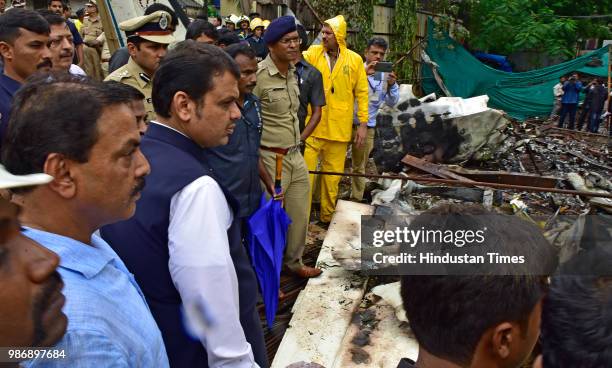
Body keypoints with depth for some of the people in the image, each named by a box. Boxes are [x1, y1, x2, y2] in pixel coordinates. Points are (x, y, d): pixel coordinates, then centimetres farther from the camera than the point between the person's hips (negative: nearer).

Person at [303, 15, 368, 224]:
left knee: (333, 174, 13)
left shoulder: (355, 60, 2)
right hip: (311, 126, -1)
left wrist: (363, 123, 0)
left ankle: (327, 216, 29)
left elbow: (362, 93, 3)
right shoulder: (313, 53, 2)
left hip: (339, 129, 1)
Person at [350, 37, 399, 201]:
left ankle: (356, 199, 25)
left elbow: (392, 102, 6)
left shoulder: (386, 75, 8)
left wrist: (392, 85, -12)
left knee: (359, 167, 14)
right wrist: (363, 73, -28)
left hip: (367, 127, 4)